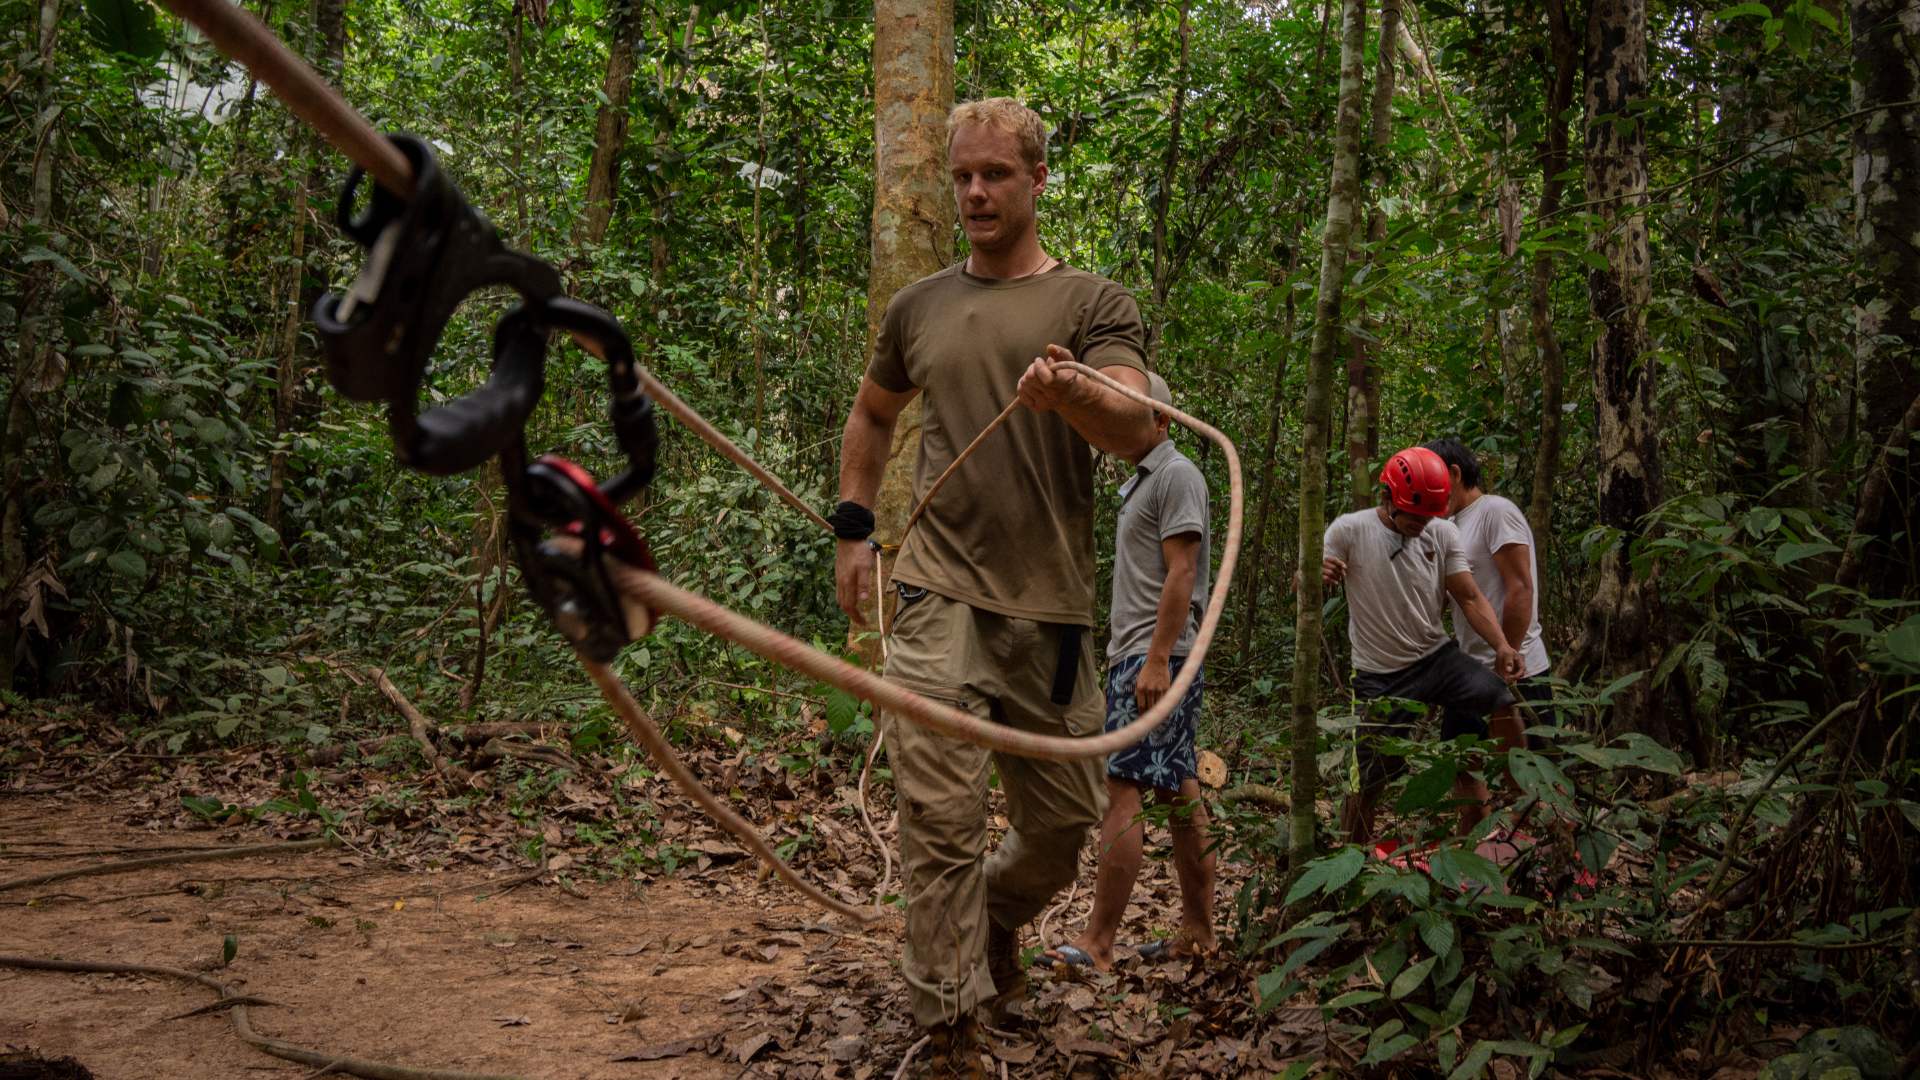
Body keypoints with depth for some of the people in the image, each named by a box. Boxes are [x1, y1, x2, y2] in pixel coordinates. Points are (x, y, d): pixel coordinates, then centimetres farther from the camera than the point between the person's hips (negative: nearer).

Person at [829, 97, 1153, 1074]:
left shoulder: (1094, 305, 3)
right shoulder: (919, 308, 12)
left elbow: (1139, 430, -15)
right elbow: (871, 416, 29)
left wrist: (1070, 393, -36)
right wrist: (852, 529, 18)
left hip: (1050, 607, 0)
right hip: (939, 597, 0)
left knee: (1063, 821, 10)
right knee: (941, 818, -9)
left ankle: (996, 923, 41)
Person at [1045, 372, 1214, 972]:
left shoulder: (1176, 474, -8)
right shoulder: (1140, 480, 22)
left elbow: (1181, 574, -17)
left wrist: (1156, 659, -22)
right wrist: (1118, 652, 21)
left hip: (1155, 657, -10)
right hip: (1139, 655, 10)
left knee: (1117, 789, -13)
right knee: (1180, 791, 10)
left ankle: (1098, 942, -12)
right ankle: (1199, 931, 15)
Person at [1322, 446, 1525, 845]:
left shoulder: (1443, 533, 0)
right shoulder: (1348, 530, -9)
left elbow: (1469, 597, -2)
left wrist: (1501, 644, -19)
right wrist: (1319, 575, -33)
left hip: (1437, 658, 2)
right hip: (1380, 677, -2)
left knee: (1503, 703, -22)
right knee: (1368, 780, 0)